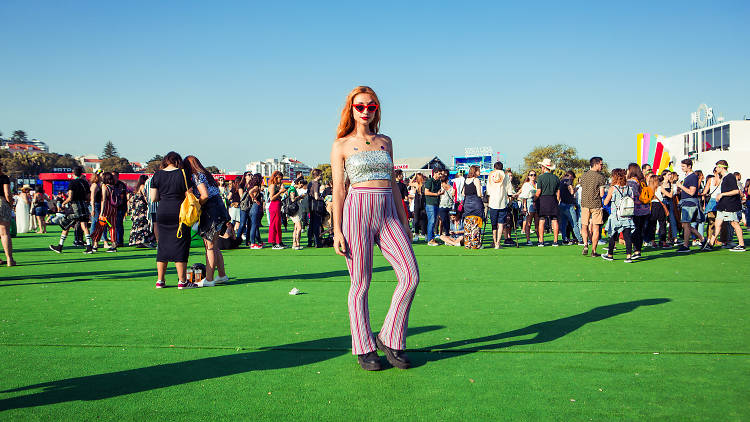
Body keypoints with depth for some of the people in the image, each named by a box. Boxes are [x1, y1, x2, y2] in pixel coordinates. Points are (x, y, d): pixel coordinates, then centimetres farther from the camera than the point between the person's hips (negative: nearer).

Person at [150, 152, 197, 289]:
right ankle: (182, 281, 0)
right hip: (179, 212, -4)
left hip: (162, 212, 4)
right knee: (180, 245, 0)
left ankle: (160, 280, 14)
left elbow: (153, 198, 3)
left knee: (163, 245, 12)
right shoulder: (182, 174, -5)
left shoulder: (157, 175, 5)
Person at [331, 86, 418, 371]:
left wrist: (404, 221, 15)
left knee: (411, 276, -7)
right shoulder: (342, 145, 4)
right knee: (361, 284, 0)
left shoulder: (385, 142, 16)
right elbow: (338, 189, 0)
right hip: (357, 211, -4)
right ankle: (364, 348, 13)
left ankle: (390, 339, 7)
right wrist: (337, 231, -6)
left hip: (388, 213, 4)